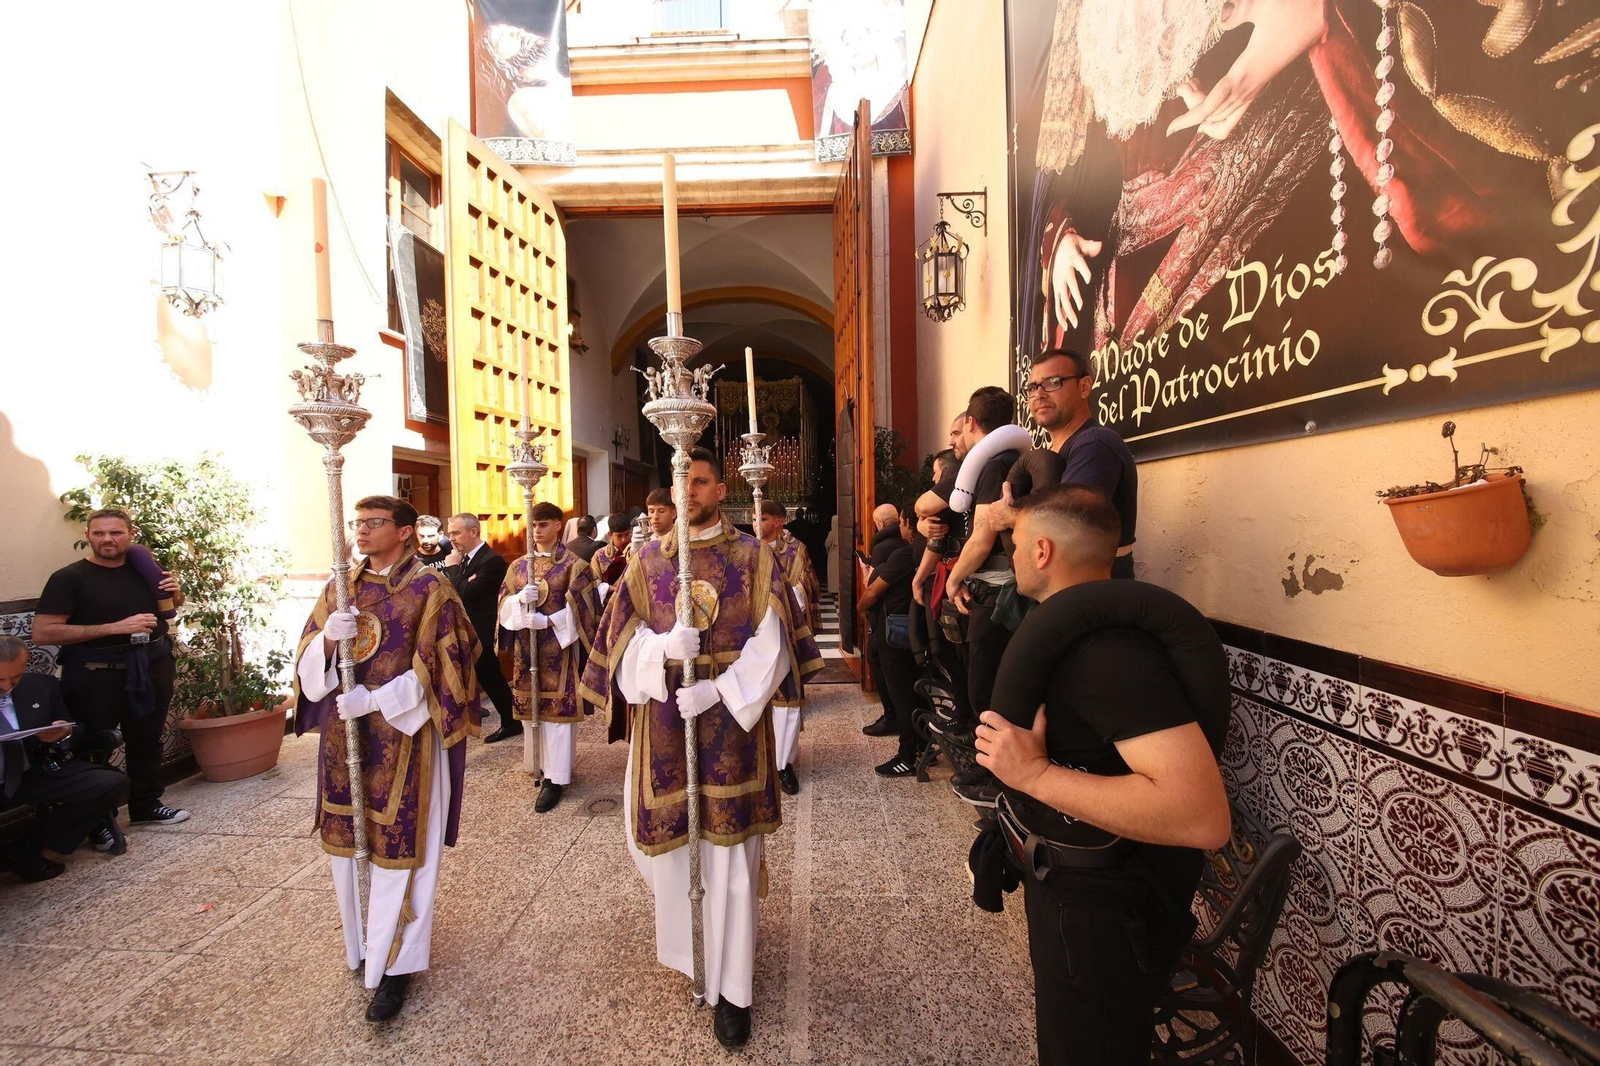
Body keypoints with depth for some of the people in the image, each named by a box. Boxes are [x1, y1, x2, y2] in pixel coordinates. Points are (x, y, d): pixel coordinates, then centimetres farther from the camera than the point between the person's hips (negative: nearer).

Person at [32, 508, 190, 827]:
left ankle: (146, 806, 27)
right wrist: (115, 627, -23)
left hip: (152, 666, 5)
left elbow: (169, 608, 24)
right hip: (97, 673, -5)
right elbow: (42, 633, -16)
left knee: (147, 739, 14)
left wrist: (175, 593, 0)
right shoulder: (69, 577, -9)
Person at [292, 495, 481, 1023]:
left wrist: (376, 699, -18)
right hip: (344, 736, 6)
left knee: (398, 847, 3)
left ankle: (394, 964, 18)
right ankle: (363, 940, 37)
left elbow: (438, 669, -12)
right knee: (348, 840, 16)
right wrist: (329, 638, -15)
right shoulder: (341, 586, 9)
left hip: (404, 737, -5)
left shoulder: (430, 588, -9)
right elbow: (309, 663, 6)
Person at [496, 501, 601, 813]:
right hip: (526, 647, 5)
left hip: (559, 646, -5)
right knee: (529, 706, 11)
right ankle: (541, 764, 29)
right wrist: (520, 598, -16)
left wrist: (548, 620, -20)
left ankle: (556, 777, 6)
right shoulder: (518, 565, 11)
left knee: (558, 708, -3)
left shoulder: (573, 565, -4)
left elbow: (581, 608, -10)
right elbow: (504, 604, 5)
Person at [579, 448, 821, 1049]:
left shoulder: (753, 558, -2)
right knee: (667, 841, 15)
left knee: (730, 854, 4)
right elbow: (624, 639, 1)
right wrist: (664, 648, -20)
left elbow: (769, 645, -7)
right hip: (664, 724, 3)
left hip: (731, 723, -2)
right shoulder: (648, 559, 5)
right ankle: (682, 936, 49)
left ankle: (731, 989, 24)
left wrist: (718, 689, -18)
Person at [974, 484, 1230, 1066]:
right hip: (1067, 881, 9)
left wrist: (1034, 773, -35)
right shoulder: (1088, 621, 1)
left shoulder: (1104, 645, -31)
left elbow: (1202, 815, -37)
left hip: (1103, 910, -9)